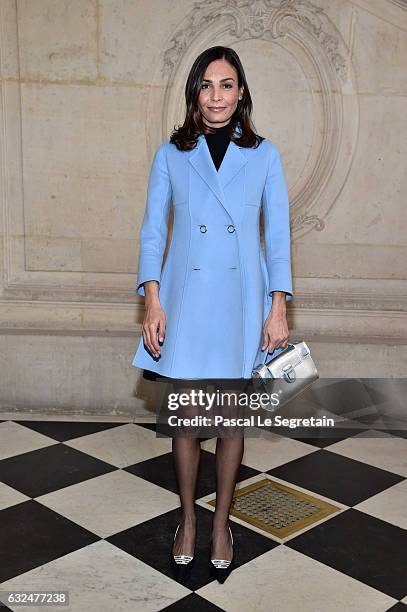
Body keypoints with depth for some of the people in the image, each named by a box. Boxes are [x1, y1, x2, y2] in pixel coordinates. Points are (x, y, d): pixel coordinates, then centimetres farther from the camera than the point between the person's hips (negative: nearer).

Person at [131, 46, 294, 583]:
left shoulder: (264, 155, 4)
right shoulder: (170, 155, 4)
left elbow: (279, 234, 2)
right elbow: (153, 232, 2)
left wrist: (279, 309, -5)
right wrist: (153, 302, -8)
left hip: (240, 301, 0)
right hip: (186, 298, 0)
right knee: (185, 416, 7)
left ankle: (221, 523, 26)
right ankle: (187, 519, 28)